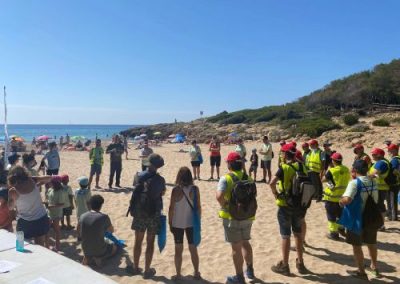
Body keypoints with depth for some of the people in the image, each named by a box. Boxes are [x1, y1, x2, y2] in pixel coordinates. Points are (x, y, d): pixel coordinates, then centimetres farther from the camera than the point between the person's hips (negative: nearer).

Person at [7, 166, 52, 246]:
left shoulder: (13, 191, -14)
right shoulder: (32, 181, -8)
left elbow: (10, 207, 1)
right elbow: (49, 178, 3)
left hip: (25, 222, -3)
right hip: (42, 219, 3)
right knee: (40, 246, 16)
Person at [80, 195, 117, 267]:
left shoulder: (82, 216, -7)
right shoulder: (104, 217, -20)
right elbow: (111, 231, -1)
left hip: (86, 250, 5)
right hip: (99, 250, -5)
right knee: (114, 247, 26)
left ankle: (87, 257, 17)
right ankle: (100, 258, 7)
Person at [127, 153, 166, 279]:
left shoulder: (138, 176, -5)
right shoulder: (160, 180, -13)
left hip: (139, 212, 3)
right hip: (153, 213, -3)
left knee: (138, 241, 16)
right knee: (150, 242, 9)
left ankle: (135, 267, 28)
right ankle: (147, 270, 17)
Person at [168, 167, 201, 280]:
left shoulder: (176, 190, -13)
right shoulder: (195, 189, -8)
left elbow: (171, 208, -9)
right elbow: (198, 207, -4)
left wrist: (170, 223, 2)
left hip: (177, 223, -2)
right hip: (191, 223, 2)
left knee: (178, 249, 10)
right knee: (193, 249, 15)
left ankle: (178, 274, 18)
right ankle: (197, 273, 24)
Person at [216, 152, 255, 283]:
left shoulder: (226, 178, -16)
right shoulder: (247, 177, 3)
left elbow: (219, 196, -30)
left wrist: (224, 206, -13)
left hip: (232, 217, -6)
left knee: (236, 247, 6)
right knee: (245, 243, 24)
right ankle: (250, 270, 37)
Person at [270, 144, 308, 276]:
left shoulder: (284, 168, -15)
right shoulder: (301, 167, 1)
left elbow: (272, 183, -29)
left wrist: (276, 194, -13)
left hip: (285, 205, -5)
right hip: (299, 204, 5)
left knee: (285, 236, 4)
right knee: (298, 234, 18)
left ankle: (284, 265, 14)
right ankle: (300, 263, 26)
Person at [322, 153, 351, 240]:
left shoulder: (331, 171, -20)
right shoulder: (347, 170, -3)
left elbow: (324, 179, -5)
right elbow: (348, 181, 9)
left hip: (332, 197, -6)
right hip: (343, 196, 6)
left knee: (331, 215, 7)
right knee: (341, 213, 25)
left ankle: (333, 233, 11)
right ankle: (341, 229, 41)